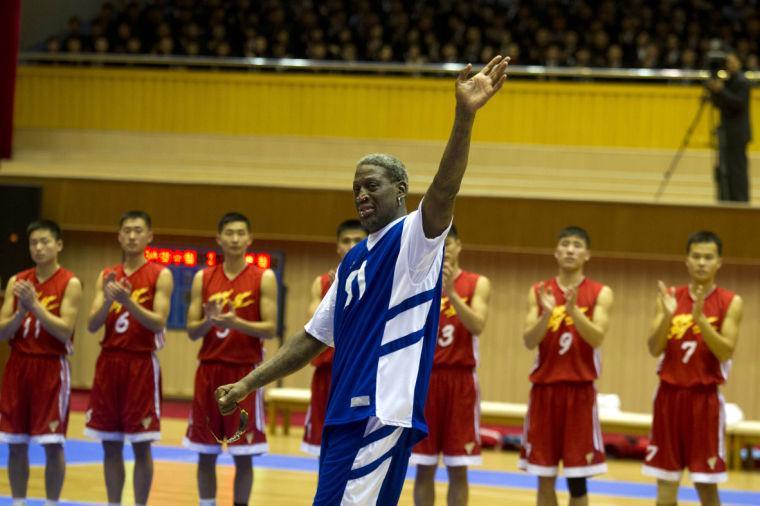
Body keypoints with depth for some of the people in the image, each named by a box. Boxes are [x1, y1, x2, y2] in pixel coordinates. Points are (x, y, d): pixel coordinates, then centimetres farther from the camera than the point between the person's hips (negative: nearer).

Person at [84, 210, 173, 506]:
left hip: (141, 364, -4)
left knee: (141, 445, -3)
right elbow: (92, 325, 4)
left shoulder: (161, 276, -2)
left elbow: (159, 323, -12)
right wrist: (109, 299, -15)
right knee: (110, 444, 7)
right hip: (109, 361, 4)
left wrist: (128, 301, -25)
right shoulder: (107, 276, 11)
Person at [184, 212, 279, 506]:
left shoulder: (264, 279, -1)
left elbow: (270, 329, -7)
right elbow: (192, 331, 5)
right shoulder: (203, 278, 7)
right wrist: (209, 321, -16)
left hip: (246, 372, -3)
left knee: (243, 455, -1)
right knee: (205, 453, 5)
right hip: (209, 370, 3)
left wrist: (236, 323, -22)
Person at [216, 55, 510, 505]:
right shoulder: (353, 261, 20)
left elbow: (443, 191, -23)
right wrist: (249, 384, 22)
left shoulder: (413, 238, -3)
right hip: (345, 414, 9)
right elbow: (314, 338, 25)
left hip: (384, 414, -9)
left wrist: (465, 117, -39)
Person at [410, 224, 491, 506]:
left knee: (458, 469, 1)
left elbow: (477, 326, -14)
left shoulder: (477, 284, 2)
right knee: (424, 468, 3)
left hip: (460, 380, -1)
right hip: (425, 378, 1)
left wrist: (451, 293, -25)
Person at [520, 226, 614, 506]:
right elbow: (529, 341, -3)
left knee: (577, 478, -1)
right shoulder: (538, 291, 6)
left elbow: (597, 339, -13)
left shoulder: (600, 293, 0)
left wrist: (573, 310, -27)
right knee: (544, 477, 6)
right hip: (544, 388, 2)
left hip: (580, 390, -2)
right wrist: (547, 313, -20)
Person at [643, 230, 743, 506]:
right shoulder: (670, 297, 4)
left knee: (706, 483, -1)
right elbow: (655, 349, -2)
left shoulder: (730, 302, -3)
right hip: (670, 394, 3)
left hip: (705, 397, -3)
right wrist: (667, 315, -18)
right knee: (666, 481, 6)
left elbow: (726, 352, -13)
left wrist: (700, 318, -24)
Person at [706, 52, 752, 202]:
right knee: (724, 169, 10)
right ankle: (727, 201, 14)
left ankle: (740, 201, -8)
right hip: (727, 132, 9)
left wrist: (721, 91, -22)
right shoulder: (728, 81, 16)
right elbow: (718, 104, 18)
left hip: (737, 133, -9)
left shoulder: (741, 82, -10)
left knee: (736, 169, -9)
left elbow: (739, 104, -21)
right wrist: (713, 90, 0)